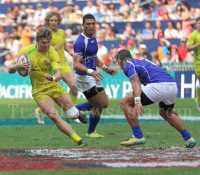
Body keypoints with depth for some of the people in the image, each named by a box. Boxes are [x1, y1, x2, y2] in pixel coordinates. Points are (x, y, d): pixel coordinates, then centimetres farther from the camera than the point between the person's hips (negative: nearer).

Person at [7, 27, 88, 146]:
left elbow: (59, 73, -25)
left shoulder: (52, 53, -13)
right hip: (39, 91, -1)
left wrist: (53, 78, -48)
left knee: (73, 115, -2)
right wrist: (17, 66, -26)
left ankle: (77, 113, 38)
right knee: (54, 116, -23)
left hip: (54, 87, 1)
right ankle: (78, 140, -17)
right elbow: (10, 70, -3)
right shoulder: (26, 51, -10)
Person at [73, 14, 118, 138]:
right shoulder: (80, 42, -22)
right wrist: (91, 71, -43)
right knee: (99, 106, -2)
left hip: (93, 77, 9)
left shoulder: (93, 38, 8)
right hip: (84, 78, -9)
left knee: (104, 104, 15)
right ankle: (91, 132, 21)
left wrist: (106, 68, 21)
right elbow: (76, 64, -30)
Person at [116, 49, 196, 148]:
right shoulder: (143, 61, 36)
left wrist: (137, 101, -26)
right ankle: (188, 138, 29)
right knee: (165, 113, 36)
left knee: (125, 103, 3)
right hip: (173, 85, 8)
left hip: (158, 87, -8)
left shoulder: (128, 65, 10)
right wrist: (170, 108, 49)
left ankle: (138, 136, -1)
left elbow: (136, 82, -11)